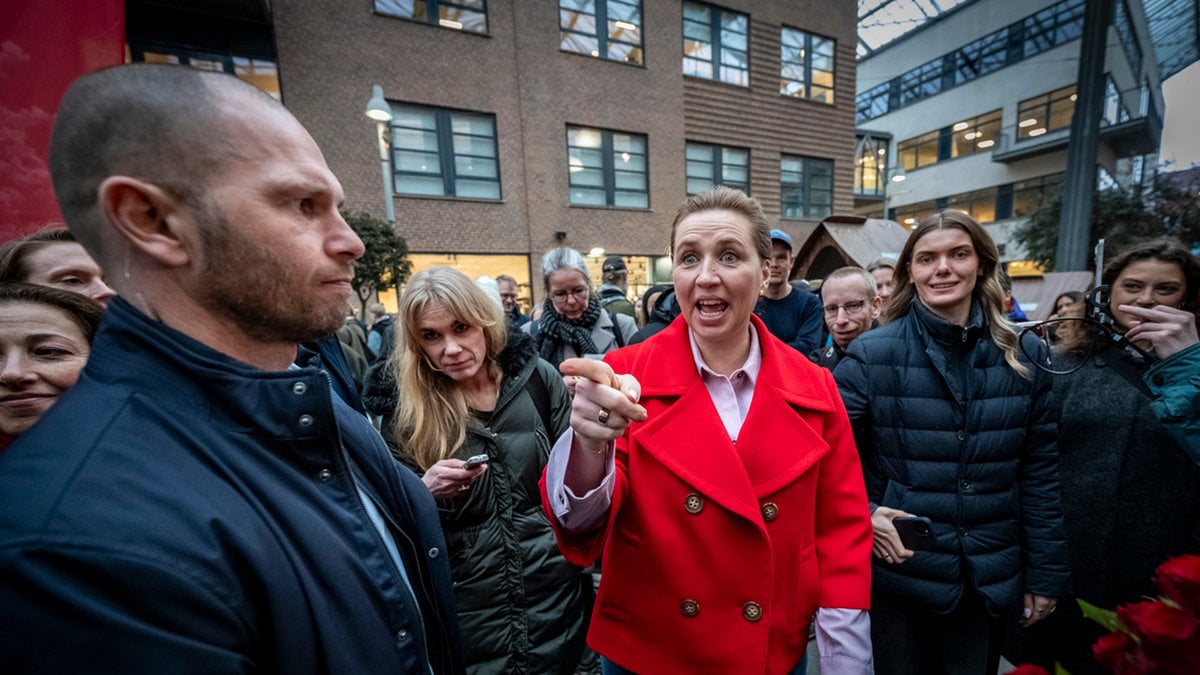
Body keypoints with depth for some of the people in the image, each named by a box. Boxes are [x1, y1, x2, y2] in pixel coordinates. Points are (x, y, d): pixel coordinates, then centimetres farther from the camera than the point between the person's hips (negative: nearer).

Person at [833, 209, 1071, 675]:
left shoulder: (1022, 355, -2)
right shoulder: (872, 354, -14)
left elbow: (1039, 472, 2)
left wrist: (1047, 573, 5)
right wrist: (862, 513, -24)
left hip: (991, 580, 3)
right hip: (898, 575, -3)